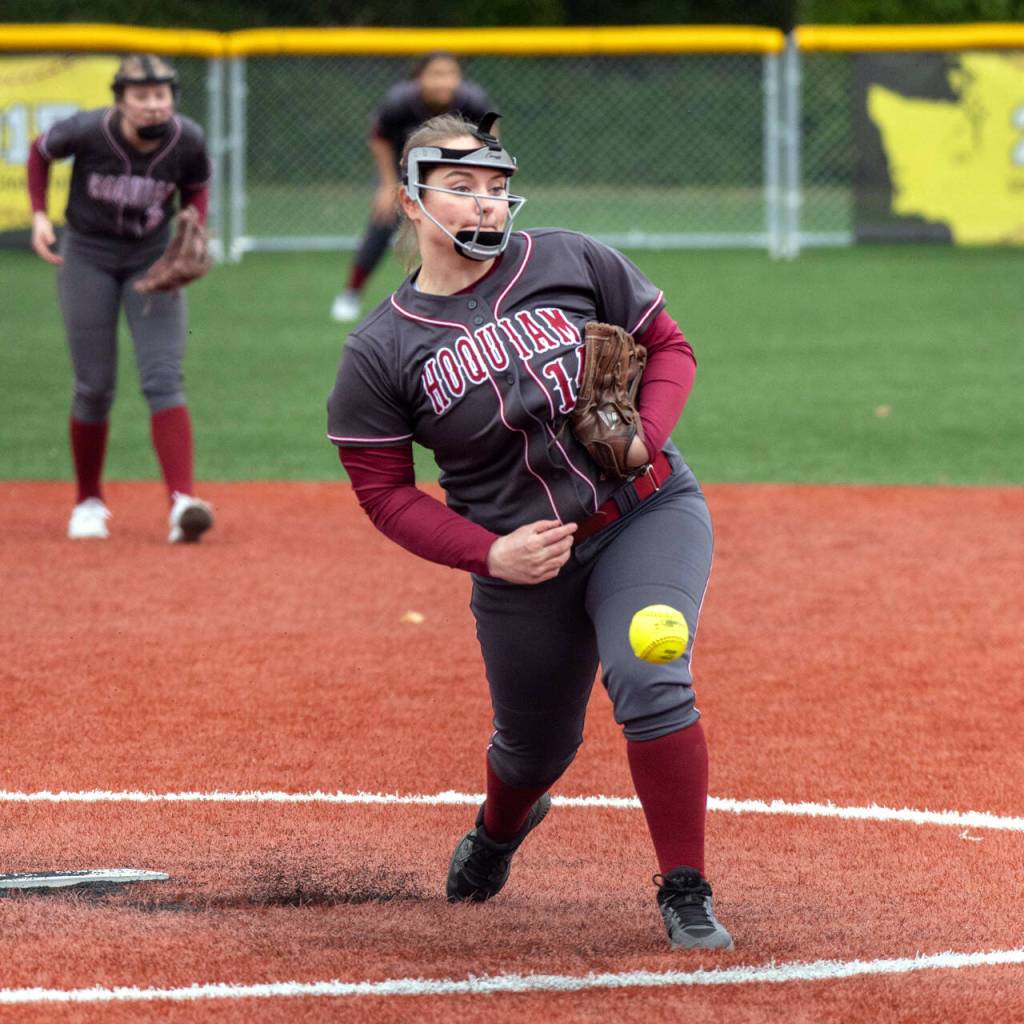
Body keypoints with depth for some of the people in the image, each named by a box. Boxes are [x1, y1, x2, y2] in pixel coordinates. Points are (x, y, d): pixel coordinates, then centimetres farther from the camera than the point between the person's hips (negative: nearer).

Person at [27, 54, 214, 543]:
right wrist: (39, 214, -8)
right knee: (95, 388, 2)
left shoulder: (188, 141, -17)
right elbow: (41, 151, 0)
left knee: (163, 379, -13)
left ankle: (182, 502, -23)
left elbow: (196, 190, 4)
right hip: (88, 256, -1)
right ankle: (89, 503, 21)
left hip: (153, 259, 1)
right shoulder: (87, 131, -22)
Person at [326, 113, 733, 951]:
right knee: (535, 744, 16)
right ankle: (501, 828, 55)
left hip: (650, 513, -1)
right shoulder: (379, 353, -7)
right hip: (522, 564, 1)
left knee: (648, 680, -25)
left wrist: (646, 434, -15)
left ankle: (686, 895, -12)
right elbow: (384, 492, -3)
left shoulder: (573, 263, -4)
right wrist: (489, 554, -16)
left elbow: (669, 346, 5)